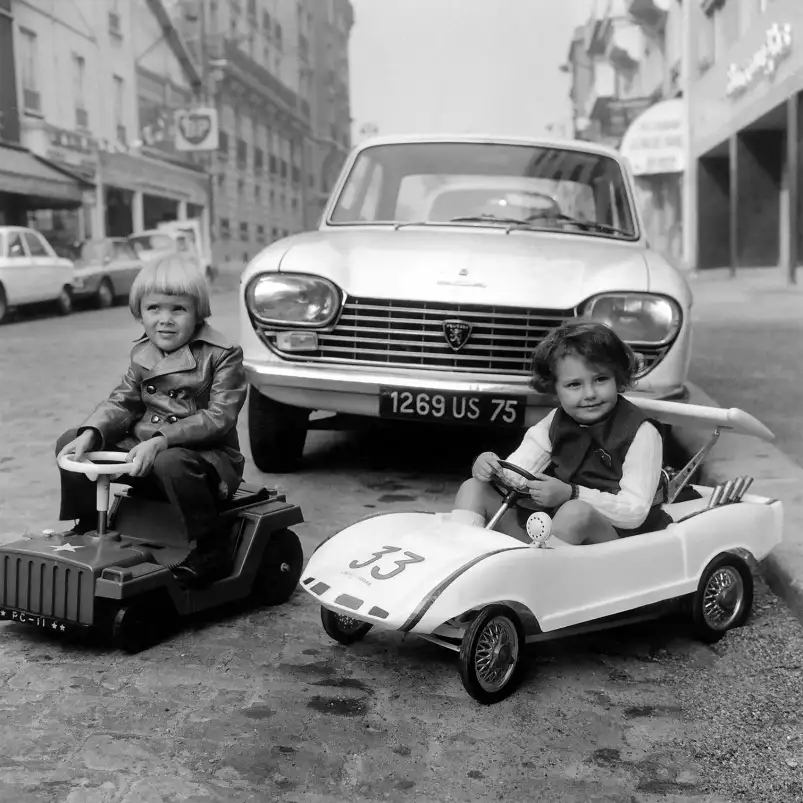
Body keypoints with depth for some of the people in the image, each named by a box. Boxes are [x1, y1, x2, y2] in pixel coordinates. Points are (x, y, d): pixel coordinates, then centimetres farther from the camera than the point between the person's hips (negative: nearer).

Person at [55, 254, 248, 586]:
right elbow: (122, 402, 8)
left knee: (170, 462, -40)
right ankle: (85, 527, 15)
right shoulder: (142, 352, 9)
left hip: (206, 453, -6)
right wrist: (90, 434, -13)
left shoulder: (222, 355, -11)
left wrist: (161, 440, -31)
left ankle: (210, 548, -22)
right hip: (142, 447, 7)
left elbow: (219, 417, -20)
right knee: (70, 442, -1)